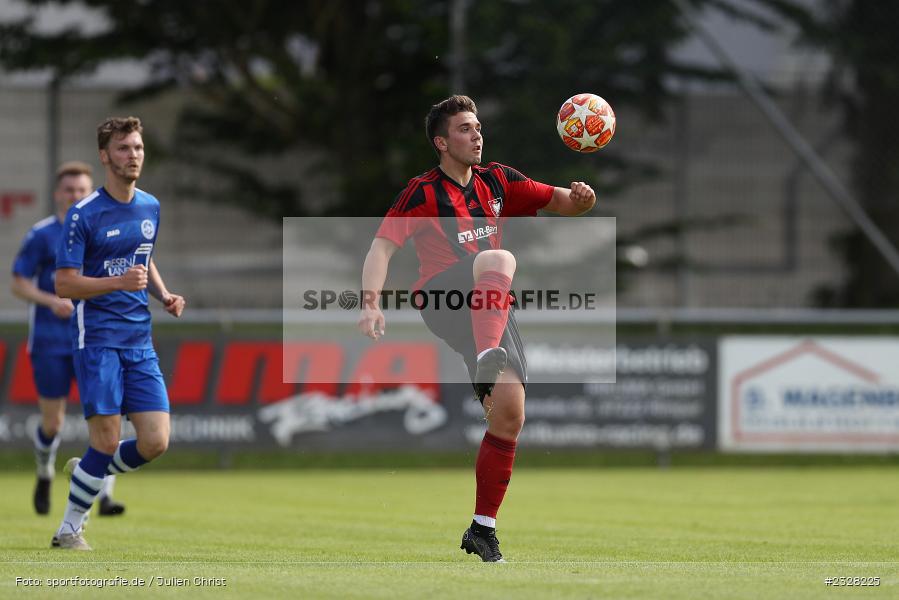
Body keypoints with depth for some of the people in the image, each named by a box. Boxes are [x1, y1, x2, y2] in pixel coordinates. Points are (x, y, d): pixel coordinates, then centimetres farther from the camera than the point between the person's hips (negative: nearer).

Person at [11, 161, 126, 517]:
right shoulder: (41, 235, -3)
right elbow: (19, 285, -5)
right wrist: (51, 301, -21)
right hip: (50, 342, -2)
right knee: (52, 424, 3)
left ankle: (104, 498, -12)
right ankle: (45, 475, 35)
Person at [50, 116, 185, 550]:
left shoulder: (150, 208, 11)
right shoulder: (83, 215, -9)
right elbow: (64, 285, -11)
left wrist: (164, 295, 8)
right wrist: (120, 282, -23)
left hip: (140, 340, 6)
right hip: (97, 339, -6)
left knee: (155, 443, -3)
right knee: (108, 441, -10)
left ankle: (84, 472, 24)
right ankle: (68, 530, 7)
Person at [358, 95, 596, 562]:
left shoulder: (496, 181, 16)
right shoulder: (423, 192, 0)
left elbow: (562, 203, 19)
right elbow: (382, 246, -9)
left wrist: (579, 198, -7)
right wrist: (371, 303, -25)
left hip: (490, 311, 5)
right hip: (440, 296, -5)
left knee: (509, 414, -7)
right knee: (499, 259, -34)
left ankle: (482, 529, 4)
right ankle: (487, 359, -55)